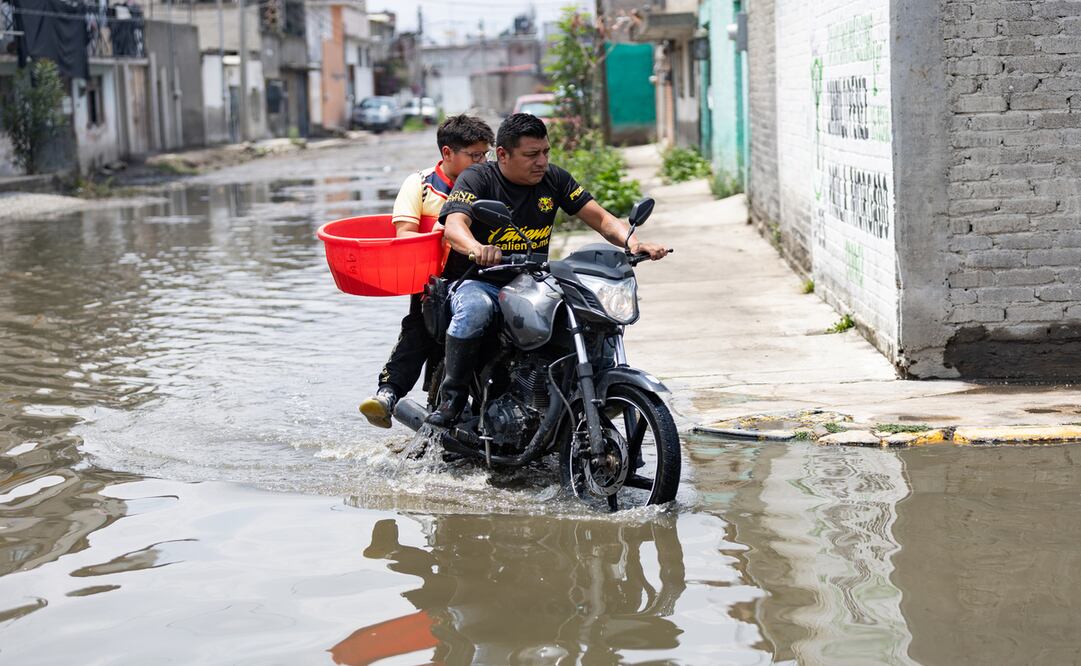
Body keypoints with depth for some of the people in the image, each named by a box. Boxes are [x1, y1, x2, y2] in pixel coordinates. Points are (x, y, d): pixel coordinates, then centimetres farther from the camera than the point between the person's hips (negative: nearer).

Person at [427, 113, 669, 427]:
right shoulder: (477, 178, -9)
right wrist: (477, 249, -51)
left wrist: (633, 243, -20)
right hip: (479, 282, -4)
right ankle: (452, 397, -23)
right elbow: (454, 226, -26)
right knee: (474, 309, -39)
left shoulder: (553, 179, 5)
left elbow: (600, 218, 2)